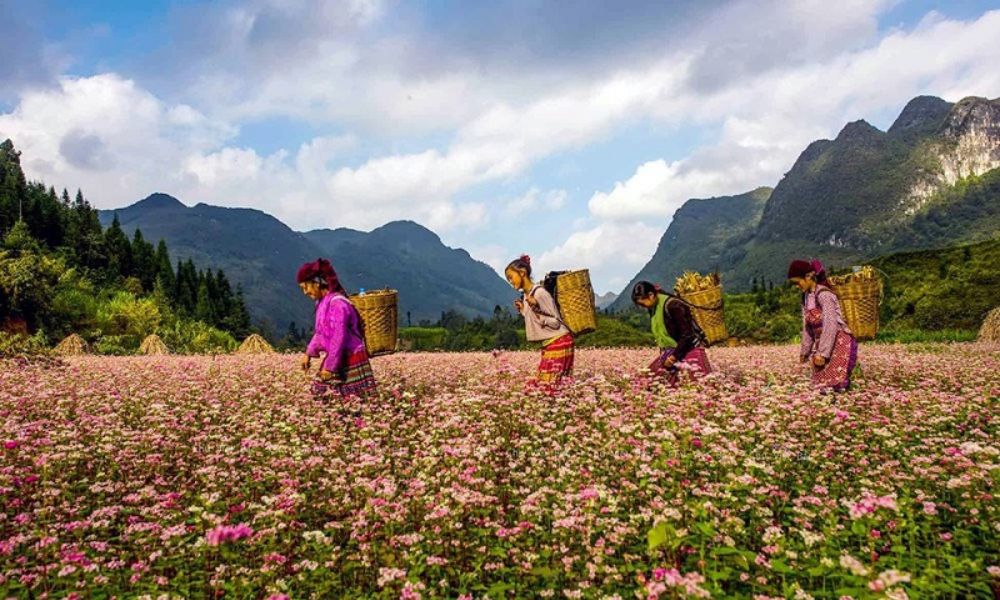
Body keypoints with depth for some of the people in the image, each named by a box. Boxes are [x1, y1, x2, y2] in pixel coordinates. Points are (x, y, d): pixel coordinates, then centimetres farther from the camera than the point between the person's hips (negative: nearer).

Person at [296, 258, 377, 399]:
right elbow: (320, 332, 20)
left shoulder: (337, 303, -22)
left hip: (350, 360, -9)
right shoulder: (323, 302, 8)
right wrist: (309, 353, 14)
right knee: (321, 396, 12)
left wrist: (329, 366, -20)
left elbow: (339, 338, -23)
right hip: (337, 359, 9)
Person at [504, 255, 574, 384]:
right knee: (542, 383, 3)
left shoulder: (539, 292, -15)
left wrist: (536, 309, -26)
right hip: (548, 344, 9)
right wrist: (523, 309, 14)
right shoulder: (526, 295, 11)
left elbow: (556, 323, -16)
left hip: (559, 342, -9)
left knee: (549, 383, -13)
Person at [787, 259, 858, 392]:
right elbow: (807, 327, 15)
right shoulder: (806, 297, 8)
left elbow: (831, 326, -21)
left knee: (835, 385, -16)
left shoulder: (823, 295, -16)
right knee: (821, 385, 2)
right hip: (822, 345, 8)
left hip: (840, 343, -8)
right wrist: (805, 351, 17)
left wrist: (823, 353, -21)